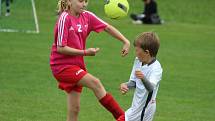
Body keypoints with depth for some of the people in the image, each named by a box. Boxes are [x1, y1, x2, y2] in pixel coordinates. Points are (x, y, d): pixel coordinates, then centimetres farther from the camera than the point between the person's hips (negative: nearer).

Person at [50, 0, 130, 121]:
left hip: (77, 65, 7)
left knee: (74, 109, 7)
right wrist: (85, 52, -17)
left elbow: (107, 27, 4)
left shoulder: (87, 16, 3)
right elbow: (60, 48, -17)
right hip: (62, 66, -7)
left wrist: (126, 42, -6)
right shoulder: (64, 18, -16)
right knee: (95, 83, -20)